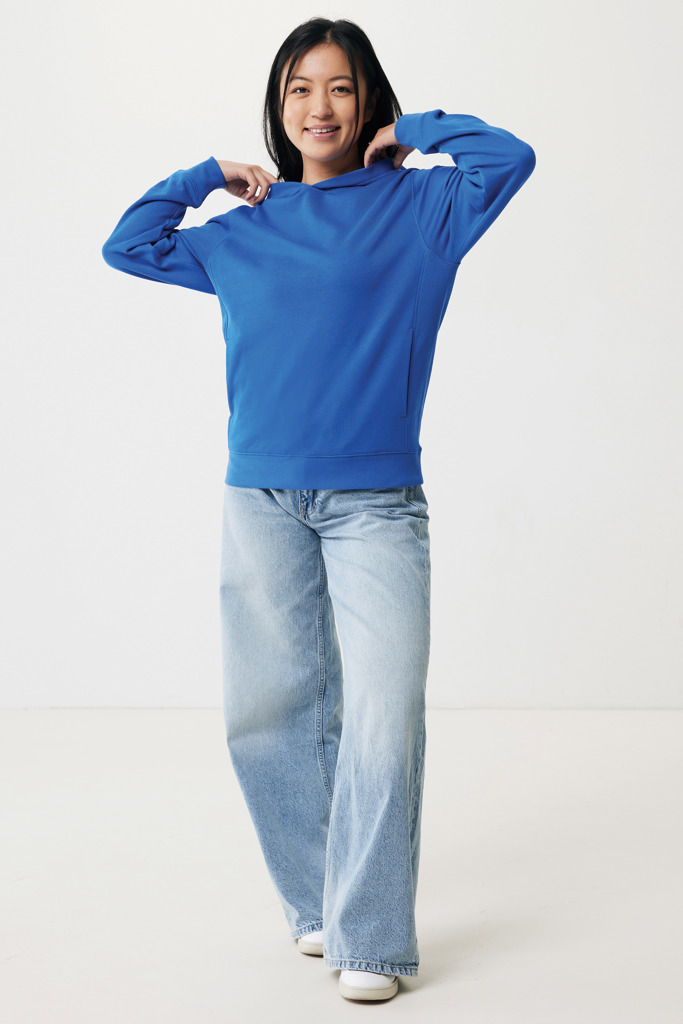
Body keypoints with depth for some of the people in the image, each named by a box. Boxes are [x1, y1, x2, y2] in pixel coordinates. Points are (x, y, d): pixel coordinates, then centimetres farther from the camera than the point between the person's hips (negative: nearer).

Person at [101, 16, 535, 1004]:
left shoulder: (418, 207, 8)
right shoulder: (244, 231, 15)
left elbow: (510, 156, -5)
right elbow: (127, 245, 22)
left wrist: (409, 129, 5)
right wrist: (208, 175, 16)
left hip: (377, 503, -3)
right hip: (263, 500, 3)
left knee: (383, 718, -10)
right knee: (268, 713, 6)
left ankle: (368, 939, 0)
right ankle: (315, 902, 23)